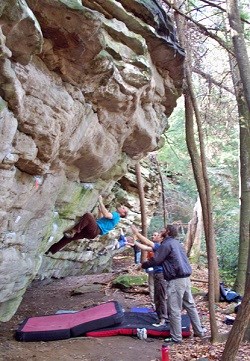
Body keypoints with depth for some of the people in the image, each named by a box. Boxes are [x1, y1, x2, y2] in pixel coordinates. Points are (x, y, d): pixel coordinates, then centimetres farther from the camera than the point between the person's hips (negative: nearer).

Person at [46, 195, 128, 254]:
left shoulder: (116, 215, 3)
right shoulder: (113, 215, 32)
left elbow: (106, 215, -17)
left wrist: (100, 202, -9)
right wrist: (100, 210, 32)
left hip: (95, 231, -9)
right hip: (90, 231, 9)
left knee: (88, 215, -33)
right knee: (68, 237, -1)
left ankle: (73, 231, -28)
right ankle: (50, 250, -4)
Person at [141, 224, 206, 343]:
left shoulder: (166, 244, -11)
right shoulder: (176, 243, 17)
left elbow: (155, 261, -9)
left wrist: (144, 265, 7)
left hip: (176, 280, -9)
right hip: (186, 278, 9)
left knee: (174, 310, -1)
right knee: (190, 305, 17)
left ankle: (176, 337, 6)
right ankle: (199, 331, 25)